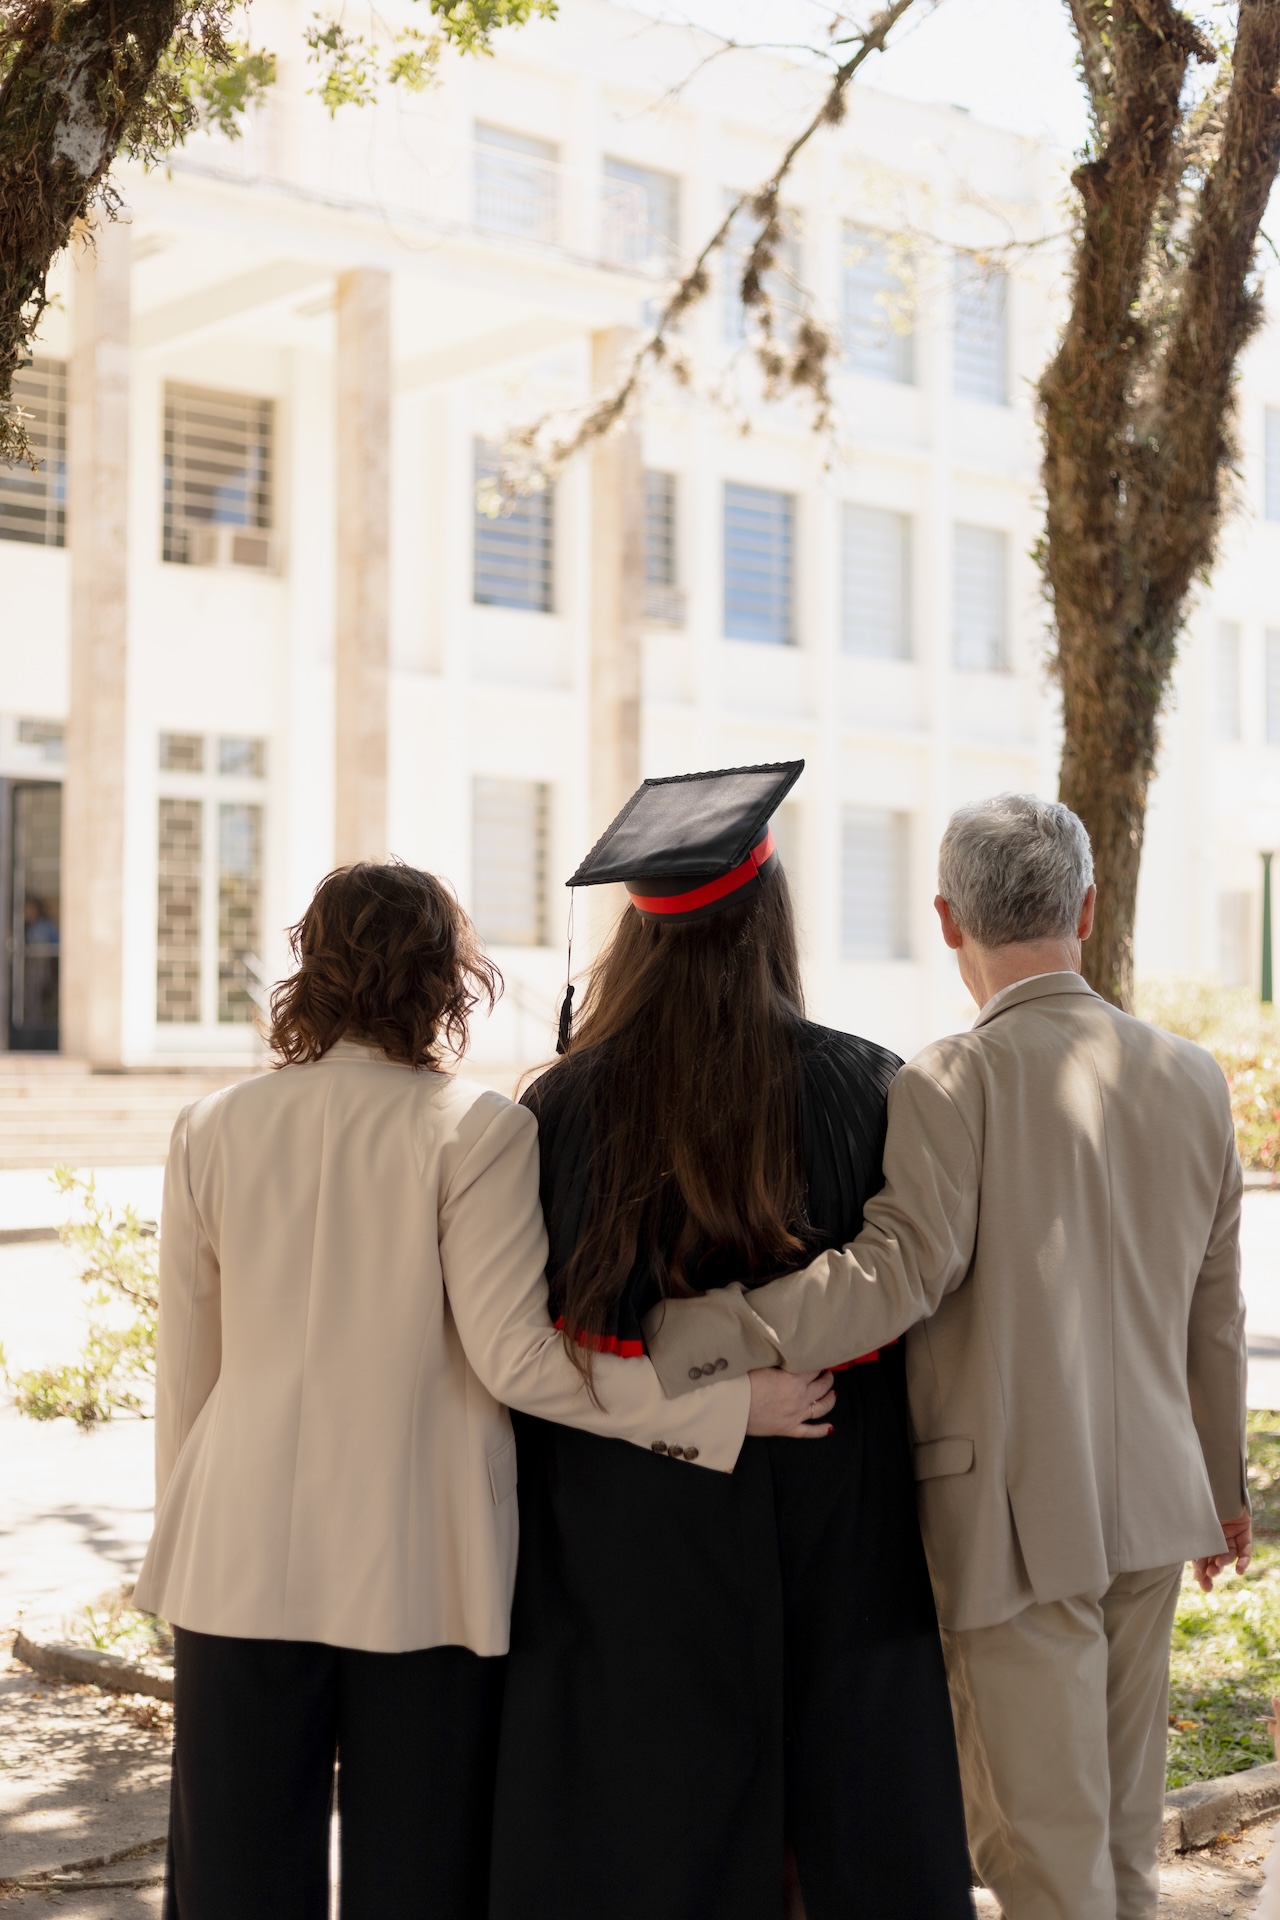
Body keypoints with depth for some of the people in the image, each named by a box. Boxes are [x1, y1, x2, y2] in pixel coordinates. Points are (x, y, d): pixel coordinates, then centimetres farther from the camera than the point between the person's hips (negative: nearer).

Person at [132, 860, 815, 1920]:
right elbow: (512, 1354, -14)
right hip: (422, 1573, -3)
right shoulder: (476, 1130, -8)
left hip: (244, 1564, 3)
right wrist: (726, 1405, -9)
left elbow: (187, 1369, 8)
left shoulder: (213, 1129, 3)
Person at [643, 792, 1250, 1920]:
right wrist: (1224, 1484, 23)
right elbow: (1216, 1310, 12)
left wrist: (694, 1333, -30)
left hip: (1018, 1517, -6)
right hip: (1151, 1502, 6)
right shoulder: (1192, 1077, 5)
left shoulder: (954, 1082, -14)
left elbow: (899, 1269, -27)